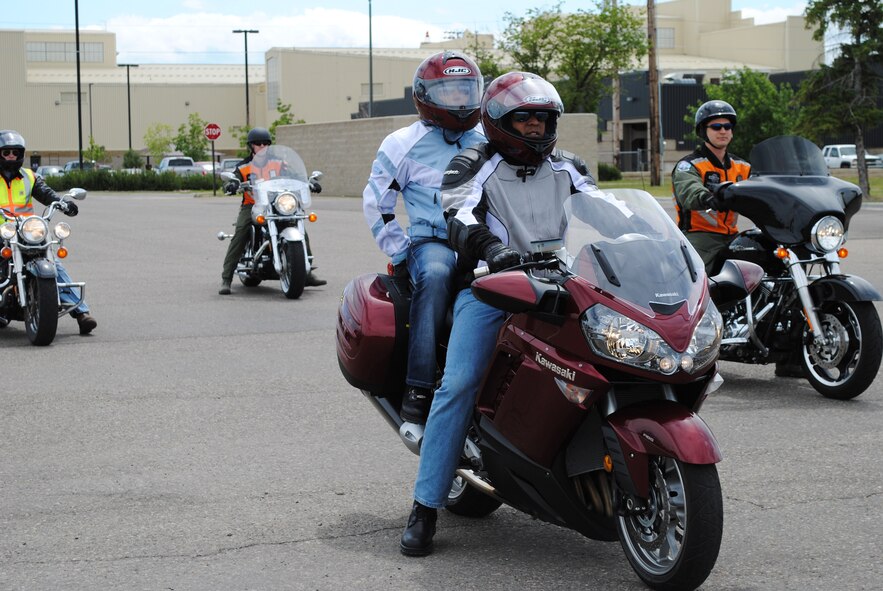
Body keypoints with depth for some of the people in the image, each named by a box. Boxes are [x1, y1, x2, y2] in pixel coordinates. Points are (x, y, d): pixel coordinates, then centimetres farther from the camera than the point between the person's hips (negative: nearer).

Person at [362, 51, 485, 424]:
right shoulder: (404, 144, 8)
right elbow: (375, 201, 8)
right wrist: (400, 253, 1)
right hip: (432, 242, -3)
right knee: (434, 274, -40)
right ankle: (419, 388, -40)